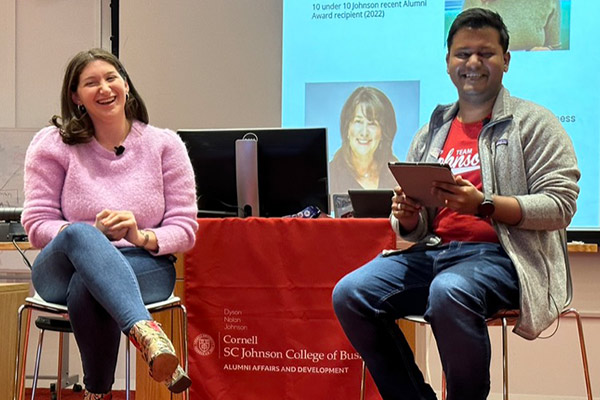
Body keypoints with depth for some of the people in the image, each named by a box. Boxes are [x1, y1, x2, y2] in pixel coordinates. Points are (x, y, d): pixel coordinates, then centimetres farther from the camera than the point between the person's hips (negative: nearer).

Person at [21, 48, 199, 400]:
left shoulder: (164, 144, 6)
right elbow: (37, 224, -1)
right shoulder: (53, 145, 4)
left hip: (144, 268, 0)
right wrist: (93, 234, -21)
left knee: (86, 287, -38)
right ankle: (147, 334, -57)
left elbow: (185, 229, 3)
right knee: (80, 234, -39)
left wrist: (141, 237, -20)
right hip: (62, 272, 1)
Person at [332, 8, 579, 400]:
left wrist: (483, 204, -19)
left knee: (449, 292, -38)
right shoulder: (431, 133, 19)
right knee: (350, 293, -18)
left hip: (499, 253, -5)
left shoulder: (533, 123, 5)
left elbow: (560, 205, -7)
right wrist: (406, 218, -4)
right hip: (433, 251, 5)